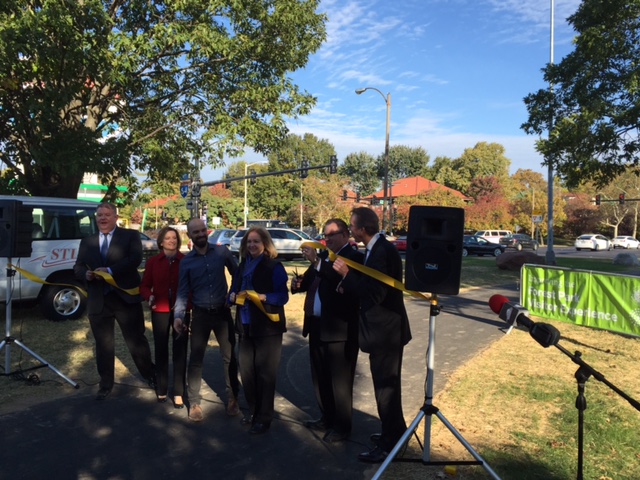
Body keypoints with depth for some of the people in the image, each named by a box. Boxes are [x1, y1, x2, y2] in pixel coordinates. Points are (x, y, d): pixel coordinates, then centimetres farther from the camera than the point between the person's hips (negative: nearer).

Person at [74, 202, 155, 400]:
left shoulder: (130, 235, 1)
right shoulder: (87, 241, 14)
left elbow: (135, 258, -14)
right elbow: (77, 268, 12)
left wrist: (110, 270, -24)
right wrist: (86, 274, -11)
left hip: (125, 297, -3)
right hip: (98, 300, 4)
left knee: (136, 339, 6)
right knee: (103, 344, 12)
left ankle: (150, 375, 26)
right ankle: (106, 384, 27)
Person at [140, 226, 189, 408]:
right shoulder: (153, 261, 2)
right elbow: (144, 285, 4)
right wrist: (149, 297, -16)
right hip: (160, 310, 2)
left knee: (180, 350, 3)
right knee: (161, 349, 12)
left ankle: (178, 393, 13)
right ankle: (162, 389, 29)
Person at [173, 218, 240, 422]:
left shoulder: (222, 251, -3)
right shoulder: (186, 261, -1)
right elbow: (183, 291, -2)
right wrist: (178, 315, -15)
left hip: (223, 312, 0)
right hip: (200, 314, 0)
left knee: (229, 356, 9)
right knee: (196, 359, 6)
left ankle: (232, 398, 26)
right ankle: (194, 403, 20)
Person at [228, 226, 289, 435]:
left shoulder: (274, 266, -9)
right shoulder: (243, 266, 11)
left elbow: (283, 296, -13)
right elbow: (234, 290, 14)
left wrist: (262, 297, -26)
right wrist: (233, 296, -8)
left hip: (268, 328, -6)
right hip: (246, 326, 6)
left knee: (265, 373, 3)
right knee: (246, 372, 12)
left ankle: (264, 418, 16)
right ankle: (253, 410, 32)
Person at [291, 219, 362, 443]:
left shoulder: (354, 257, -12)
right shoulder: (322, 256, 13)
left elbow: (341, 279, -30)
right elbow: (310, 279, 16)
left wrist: (317, 262, -34)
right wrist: (299, 283, -5)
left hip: (339, 329, -8)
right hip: (317, 326, 8)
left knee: (339, 380, 4)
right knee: (320, 377, 19)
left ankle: (342, 426, 19)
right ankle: (327, 418, 35)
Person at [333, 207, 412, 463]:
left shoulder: (383, 251, -23)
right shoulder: (377, 248, 7)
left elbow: (375, 294, -27)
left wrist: (347, 274, -24)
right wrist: (349, 279, 1)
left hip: (385, 330, -10)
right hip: (385, 328, 10)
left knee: (385, 387, 3)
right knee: (388, 385, 22)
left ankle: (388, 444, 18)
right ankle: (395, 432, 39)